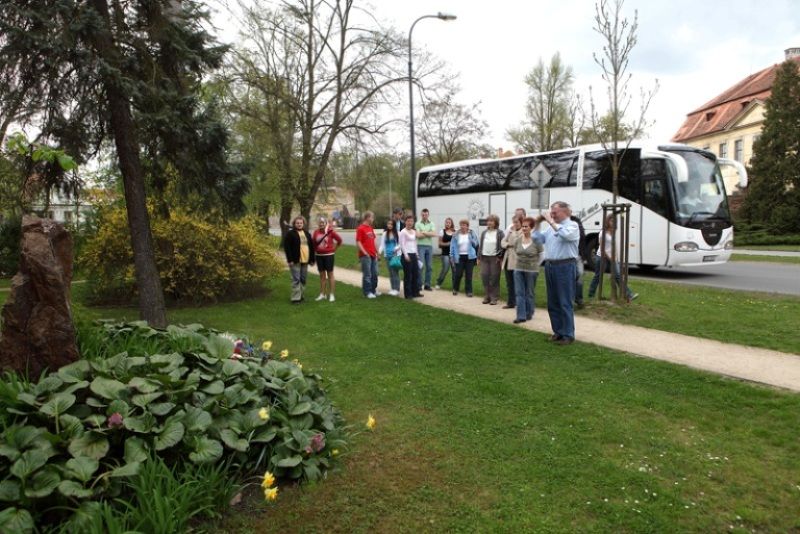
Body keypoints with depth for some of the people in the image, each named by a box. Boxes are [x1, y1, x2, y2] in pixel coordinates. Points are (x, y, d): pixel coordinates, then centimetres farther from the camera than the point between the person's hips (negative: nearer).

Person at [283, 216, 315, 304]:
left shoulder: (307, 233, 14)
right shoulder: (290, 234, -4)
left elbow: (311, 246, 16)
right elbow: (286, 247, -10)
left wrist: (312, 259, 11)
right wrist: (290, 259, -17)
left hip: (305, 261, 6)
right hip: (295, 261, -6)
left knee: (303, 279, 12)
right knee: (296, 279, -6)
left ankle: (302, 296, 23)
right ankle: (295, 298, -2)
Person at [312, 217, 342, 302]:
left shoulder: (330, 231, -9)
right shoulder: (316, 232, 0)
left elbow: (339, 239, -1)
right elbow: (313, 243, 11)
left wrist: (334, 248, 4)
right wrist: (316, 251, 6)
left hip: (328, 255, -4)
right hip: (319, 256, 4)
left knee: (330, 274, 1)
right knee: (322, 275, 11)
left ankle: (331, 295, 5)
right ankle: (322, 294, 19)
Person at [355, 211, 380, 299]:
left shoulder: (371, 228, 14)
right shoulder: (360, 228, -10)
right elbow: (358, 243, -14)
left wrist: (376, 252, 18)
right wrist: (365, 253, -18)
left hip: (373, 255, 8)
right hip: (366, 256, -8)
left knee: (375, 273, 13)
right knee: (367, 274, -3)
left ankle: (373, 290, 26)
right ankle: (367, 292, 5)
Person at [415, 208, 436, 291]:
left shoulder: (432, 224, 9)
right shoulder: (418, 224, 2)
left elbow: (434, 234, -7)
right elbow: (418, 235, -11)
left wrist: (424, 232, -9)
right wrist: (429, 234, -4)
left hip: (429, 246, 3)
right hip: (420, 246, -3)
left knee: (429, 266, 5)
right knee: (420, 265, -8)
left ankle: (427, 285, 12)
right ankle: (419, 284, -1)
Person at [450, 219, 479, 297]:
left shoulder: (472, 234, 2)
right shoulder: (456, 235, 3)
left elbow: (476, 245, 4)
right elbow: (452, 246, 4)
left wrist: (477, 256, -2)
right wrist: (452, 257, 0)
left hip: (470, 257, 0)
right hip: (459, 257, 0)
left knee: (469, 275, 2)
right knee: (458, 274, -1)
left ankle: (469, 291, 11)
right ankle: (455, 289, 21)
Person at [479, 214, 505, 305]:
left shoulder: (500, 233, -3)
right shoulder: (484, 233, 12)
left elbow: (502, 246, -6)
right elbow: (481, 245, 14)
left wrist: (500, 258, -12)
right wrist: (479, 258, 10)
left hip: (495, 258, -4)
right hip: (484, 257, 4)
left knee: (494, 278, -1)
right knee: (484, 276, 0)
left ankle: (494, 297, 6)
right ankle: (487, 296, 13)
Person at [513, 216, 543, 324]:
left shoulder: (536, 240, -11)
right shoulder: (518, 239, 1)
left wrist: (535, 264, -1)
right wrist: (520, 259, 11)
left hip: (531, 270, -4)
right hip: (518, 269, 4)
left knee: (529, 293, 8)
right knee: (519, 293, -1)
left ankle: (529, 314, 21)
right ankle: (521, 316, -1)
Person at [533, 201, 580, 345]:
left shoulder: (572, 225, -3)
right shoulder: (551, 227, 15)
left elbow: (564, 234, -24)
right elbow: (538, 239, 14)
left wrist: (551, 221, -17)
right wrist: (537, 224, 5)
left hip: (565, 266, -7)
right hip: (549, 266, 7)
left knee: (565, 303, -3)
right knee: (552, 302, 12)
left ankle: (568, 334, 4)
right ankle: (558, 331, 22)